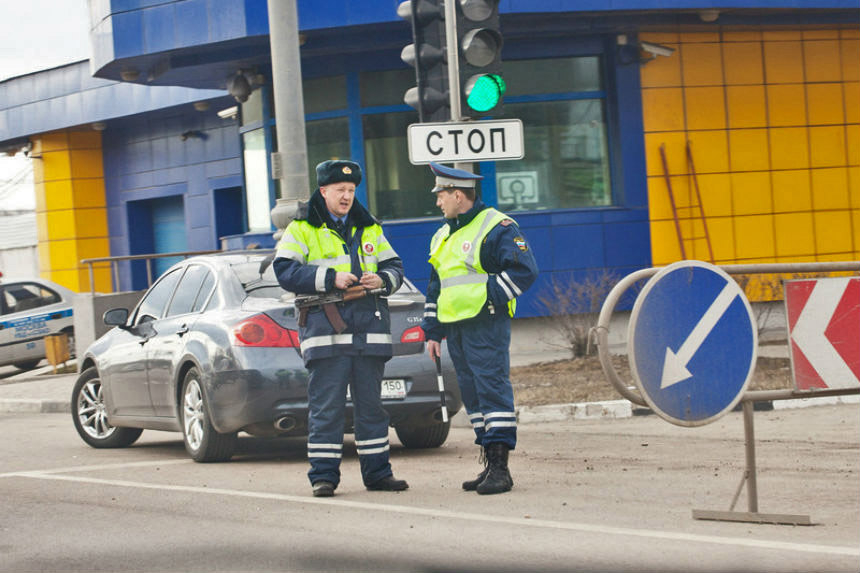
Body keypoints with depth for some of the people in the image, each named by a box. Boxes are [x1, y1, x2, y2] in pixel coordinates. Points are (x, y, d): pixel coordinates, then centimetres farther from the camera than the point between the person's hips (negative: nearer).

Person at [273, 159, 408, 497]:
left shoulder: (368, 229, 18)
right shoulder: (302, 229, 4)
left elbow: (395, 267, 19)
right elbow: (285, 271, -7)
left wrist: (383, 279, -5)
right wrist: (329, 278, -15)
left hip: (369, 328, 4)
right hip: (325, 327, -4)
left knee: (371, 403, 7)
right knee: (326, 406, -5)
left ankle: (377, 472, 13)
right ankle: (323, 475, -1)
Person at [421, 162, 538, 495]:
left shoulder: (497, 227, -7)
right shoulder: (443, 236, 20)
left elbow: (524, 270, -14)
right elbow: (435, 289, 25)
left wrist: (490, 297, -15)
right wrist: (432, 332, 19)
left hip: (486, 324, -8)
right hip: (454, 328, 9)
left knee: (493, 388, -11)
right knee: (472, 394, 8)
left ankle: (500, 467, -13)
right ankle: (490, 465, 12)